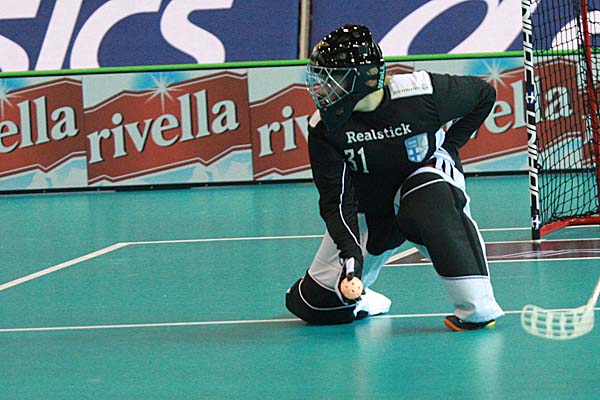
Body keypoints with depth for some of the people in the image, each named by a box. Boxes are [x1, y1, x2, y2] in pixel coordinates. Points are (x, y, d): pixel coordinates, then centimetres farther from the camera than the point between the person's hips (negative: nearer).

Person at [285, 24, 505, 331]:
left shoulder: (419, 93, -26)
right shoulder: (324, 127, -21)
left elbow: (484, 94, -7)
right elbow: (336, 201, -21)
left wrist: (449, 146, -10)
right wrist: (351, 253, -35)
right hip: (368, 210, 3)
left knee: (432, 199, -42)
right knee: (311, 304, -2)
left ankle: (476, 306, -35)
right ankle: (359, 297, 34)